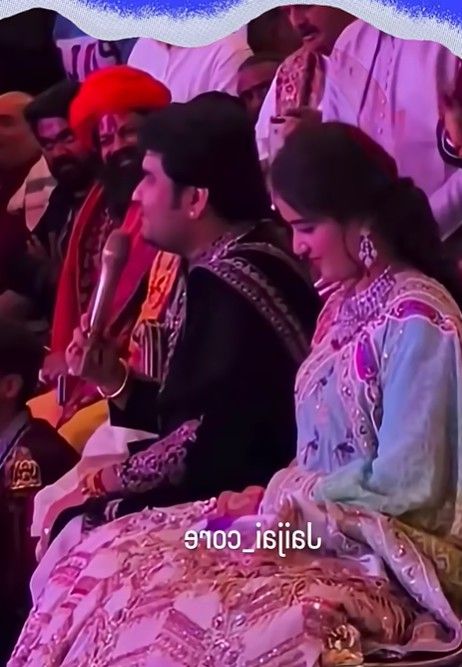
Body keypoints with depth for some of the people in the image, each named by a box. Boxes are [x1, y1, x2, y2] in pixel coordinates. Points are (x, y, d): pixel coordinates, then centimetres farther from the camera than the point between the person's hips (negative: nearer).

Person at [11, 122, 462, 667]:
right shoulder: (345, 303, 13)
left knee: (193, 621, -30)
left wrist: (286, 500, -12)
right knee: (110, 561, -7)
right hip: (318, 525, 9)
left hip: (385, 554, -9)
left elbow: (404, 485, -18)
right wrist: (278, 498, -2)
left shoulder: (417, 322, -16)